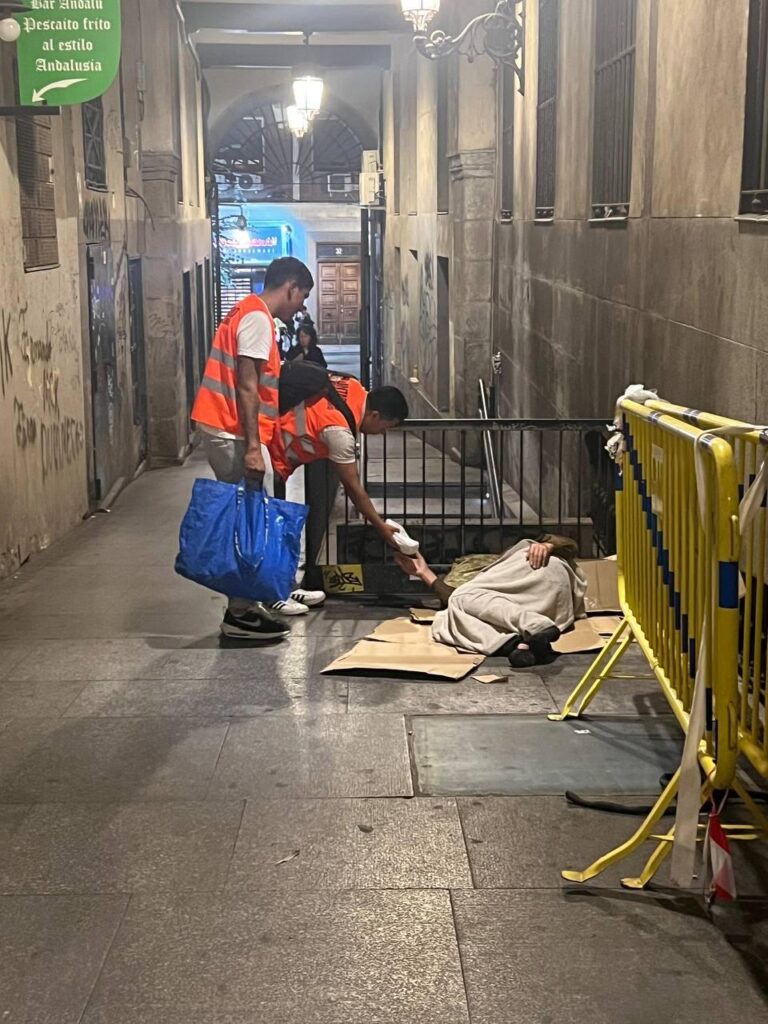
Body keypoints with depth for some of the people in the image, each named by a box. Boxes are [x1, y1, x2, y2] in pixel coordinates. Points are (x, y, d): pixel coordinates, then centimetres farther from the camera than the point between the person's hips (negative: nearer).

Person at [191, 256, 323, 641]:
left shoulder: (249, 312, 19)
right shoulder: (258, 318, -13)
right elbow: (246, 386, -20)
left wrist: (254, 442, 25)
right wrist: (252, 446, -23)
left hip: (226, 431, 10)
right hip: (233, 433, -10)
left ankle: (244, 606, 19)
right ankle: (240, 614, 0)